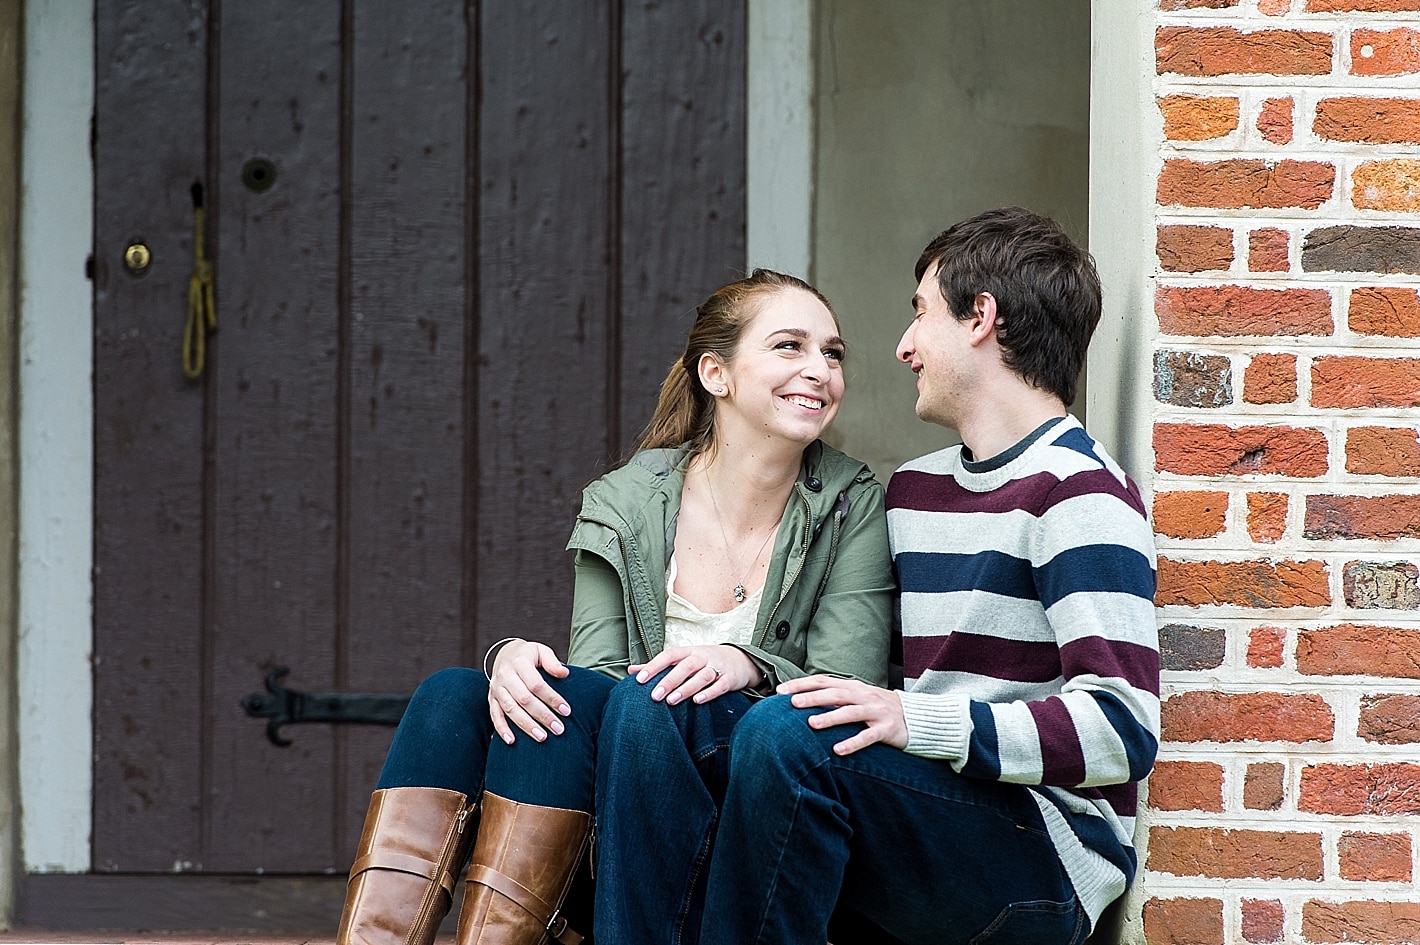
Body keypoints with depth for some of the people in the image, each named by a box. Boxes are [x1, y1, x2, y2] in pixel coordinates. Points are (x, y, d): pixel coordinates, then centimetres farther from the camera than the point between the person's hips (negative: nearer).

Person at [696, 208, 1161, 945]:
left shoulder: (1077, 491, -8)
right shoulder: (912, 490, 21)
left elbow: (1124, 729, -18)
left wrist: (917, 721, -24)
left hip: (1049, 870, -8)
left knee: (788, 737, -28)